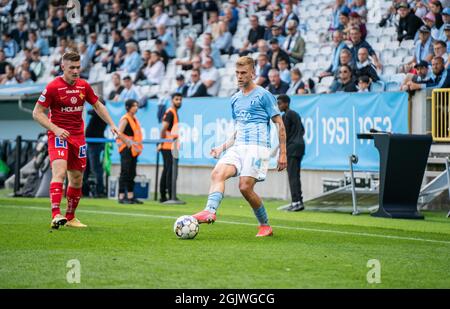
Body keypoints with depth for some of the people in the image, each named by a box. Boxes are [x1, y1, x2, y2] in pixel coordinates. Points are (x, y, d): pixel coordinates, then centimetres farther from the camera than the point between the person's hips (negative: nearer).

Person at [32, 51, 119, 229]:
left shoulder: (83, 86, 5)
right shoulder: (53, 87, -10)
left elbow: (98, 106, 19)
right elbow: (37, 113, -9)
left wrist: (111, 124, 7)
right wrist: (55, 129, -20)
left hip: (78, 136, 6)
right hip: (59, 135, -6)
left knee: (77, 179, 9)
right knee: (59, 172, -24)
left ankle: (70, 217, 24)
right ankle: (56, 216, -34)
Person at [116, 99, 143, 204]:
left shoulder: (135, 119, 16)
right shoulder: (125, 119, -11)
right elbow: (119, 133, -19)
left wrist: (139, 144, 13)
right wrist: (129, 143, -20)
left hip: (134, 149, 9)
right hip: (126, 148, -9)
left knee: (132, 173, 10)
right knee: (125, 172, -9)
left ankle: (130, 196, 14)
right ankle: (121, 197, -8)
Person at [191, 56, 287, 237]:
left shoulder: (263, 95, -1)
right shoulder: (235, 99, 20)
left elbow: (280, 124, 0)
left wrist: (283, 154, -5)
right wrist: (222, 147, 14)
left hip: (258, 147, -6)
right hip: (238, 147, 6)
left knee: (245, 187, -15)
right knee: (217, 173, -20)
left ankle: (265, 226, 2)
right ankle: (210, 211, -37)